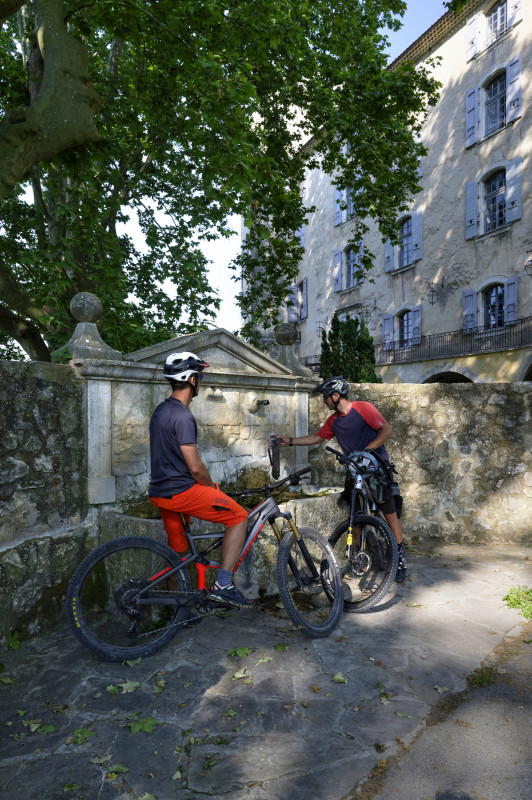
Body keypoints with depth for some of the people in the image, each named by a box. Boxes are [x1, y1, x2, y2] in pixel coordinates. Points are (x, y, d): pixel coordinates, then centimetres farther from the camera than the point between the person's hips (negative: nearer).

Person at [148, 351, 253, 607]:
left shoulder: (161, 410, 12)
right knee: (239, 517, -3)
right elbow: (195, 467, -21)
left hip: (160, 490, 10)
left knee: (177, 548, 22)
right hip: (181, 491, -10)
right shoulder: (182, 416, -20)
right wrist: (213, 487, -2)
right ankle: (223, 585, -4)